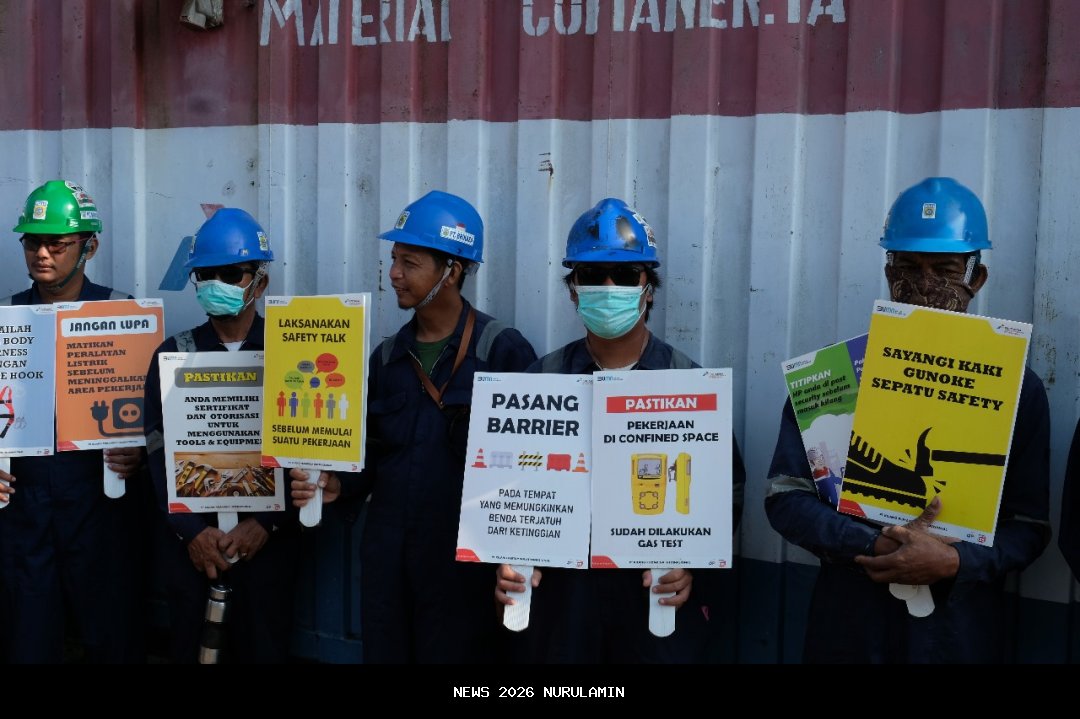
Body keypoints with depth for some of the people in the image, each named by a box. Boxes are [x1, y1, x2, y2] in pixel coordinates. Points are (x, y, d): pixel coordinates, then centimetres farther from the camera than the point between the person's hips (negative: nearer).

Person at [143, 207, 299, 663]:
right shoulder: (173, 355, 5)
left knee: (264, 651, 8)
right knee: (189, 648, 11)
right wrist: (192, 531, -9)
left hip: (267, 540, -1)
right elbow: (160, 452, 1)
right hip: (191, 541, 2)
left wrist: (265, 524, -12)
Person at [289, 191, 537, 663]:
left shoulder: (502, 350, -9)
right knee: (383, 654, 15)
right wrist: (337, 484, -4)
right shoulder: (387, 357, 10)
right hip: (386, 553, 6)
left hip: (464, 557, -5)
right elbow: (374, 455, 15)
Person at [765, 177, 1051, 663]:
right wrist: (872, 545, -18)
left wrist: (952, 562, -17)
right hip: (849, 625, 0)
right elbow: (785, 497, -5)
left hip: (960, 632, 1)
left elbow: (1030, 527, 0)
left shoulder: (1016, 387, 0)